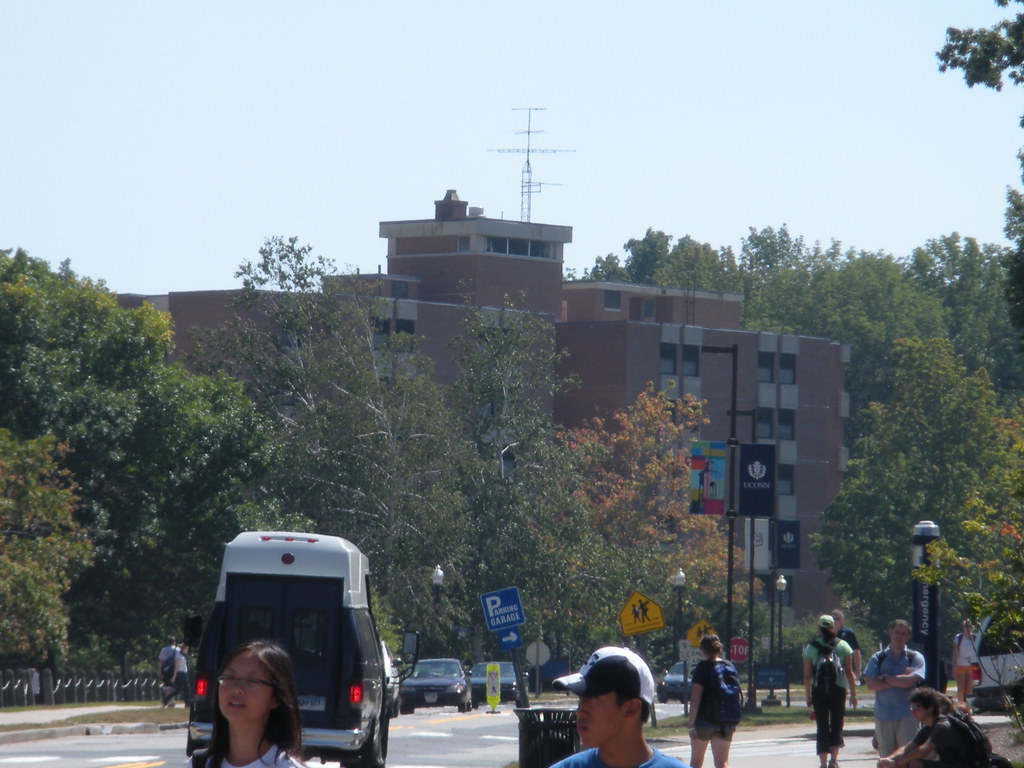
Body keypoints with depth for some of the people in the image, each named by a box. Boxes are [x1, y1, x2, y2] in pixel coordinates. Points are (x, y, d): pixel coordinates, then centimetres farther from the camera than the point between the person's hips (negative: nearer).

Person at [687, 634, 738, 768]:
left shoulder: (702, 667, -11)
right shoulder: (730, 667, 6)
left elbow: (695, 698, -15)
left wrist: (690, 723, -14)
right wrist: (733, 723, 19)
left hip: (703, 721, -4)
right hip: (726, 723, 4)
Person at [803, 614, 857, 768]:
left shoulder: (811, 648, 3)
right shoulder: (842, 646, 3)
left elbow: (807, 676, 0)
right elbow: (849, 673, 1)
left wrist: (808, 698, 6)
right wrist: (853, 695, 6)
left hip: (819, 692, 0)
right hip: (838, 691, 0)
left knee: (822, 728, 5)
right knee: (837, 725, 11)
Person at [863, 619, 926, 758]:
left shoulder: (915, 658, 4)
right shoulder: (878, 658, 10)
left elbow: (909, 681, -12)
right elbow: (870, 684, -4)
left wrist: (885, 678, -2)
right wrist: (899, 680, -7)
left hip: (907, 716, -2)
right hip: (883, 716, 2)